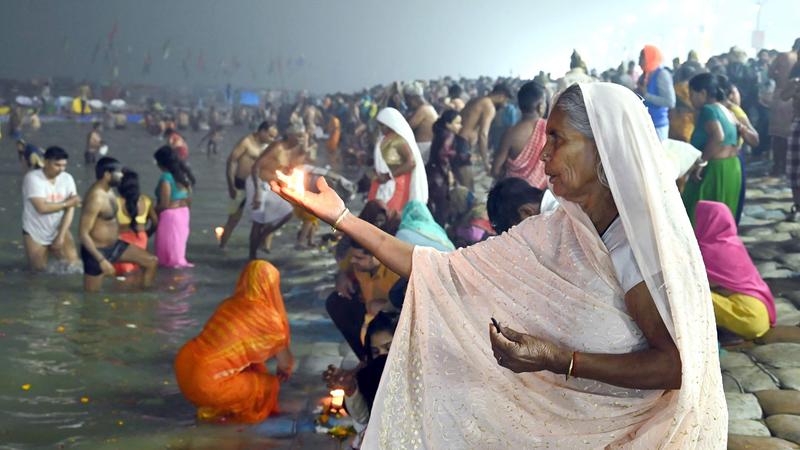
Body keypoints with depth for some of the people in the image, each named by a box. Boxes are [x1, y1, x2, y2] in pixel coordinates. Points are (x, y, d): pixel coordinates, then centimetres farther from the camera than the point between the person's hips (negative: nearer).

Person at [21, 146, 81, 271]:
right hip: (35, 232, -3)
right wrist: (67, 203, -18)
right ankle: (44, 250, 34)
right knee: (39, 269, 2)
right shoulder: (32, 178, -20)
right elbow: (42, 208, -27)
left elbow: (70, 209, -10)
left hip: (59, 229, 3)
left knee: (71, 262, -9)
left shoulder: (67, 178, -8)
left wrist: (61, 236, -16)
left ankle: (53, 249, 21)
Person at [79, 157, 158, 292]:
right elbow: (83, 234, -27)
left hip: (115, 245, 9)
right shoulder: (96, 198, -27)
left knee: (152, 262, 4)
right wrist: (102, 260, -28)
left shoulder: (109, 190, 2)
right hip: (97, 251, -9)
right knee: (91, 294, 4)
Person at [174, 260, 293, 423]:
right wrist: (284, 372, 32)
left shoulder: (230, 303, 12)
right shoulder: (269, 319, -7)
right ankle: (215, 411, 7)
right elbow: (286, 364, 9)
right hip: (205, 383, -7)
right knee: (269, 385, 10)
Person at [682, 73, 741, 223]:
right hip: (731, 168, 9)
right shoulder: (726, 111, 16)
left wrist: (701, 162, -22)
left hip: (714, 169, -9)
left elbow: (717, 136, -27)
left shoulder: (708, 109, -12)